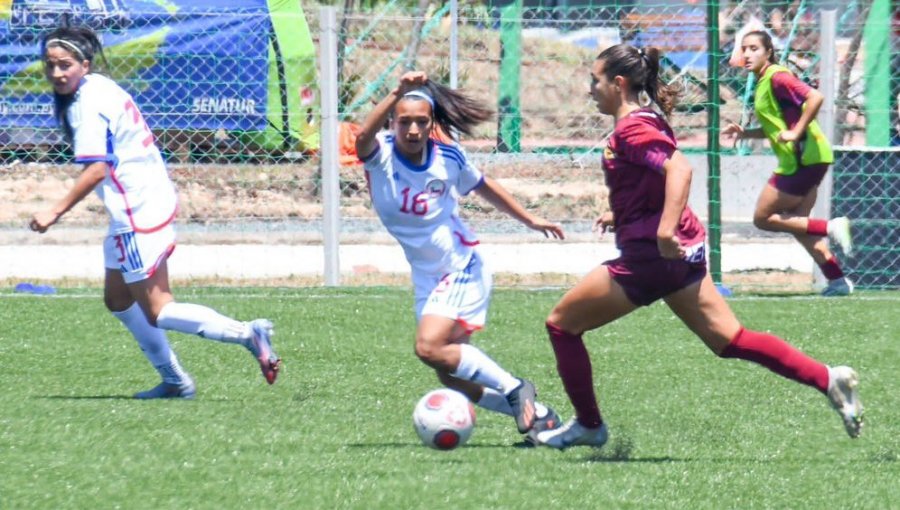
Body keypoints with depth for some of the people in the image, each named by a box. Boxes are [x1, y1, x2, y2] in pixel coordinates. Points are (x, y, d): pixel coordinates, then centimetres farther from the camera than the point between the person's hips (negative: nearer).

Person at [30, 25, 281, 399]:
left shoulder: (88, 106, -17)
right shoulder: (100, 88, 11)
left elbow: (96, 170, -25)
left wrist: (55, 213, -24)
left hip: (138, 211, -10)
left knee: (155, 311, -7)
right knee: (117, 298, 19)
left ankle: (245, 333, -16)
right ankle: (174, 381, 23)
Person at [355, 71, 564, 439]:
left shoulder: (447, 156, -10)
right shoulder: (381, 154, -13)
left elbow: (484, 187, 11)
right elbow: (363, 137, -39)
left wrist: (530, 220, 20)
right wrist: (397, 93, -51)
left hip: (462, 270, -4)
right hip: (427, 280, 4)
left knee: (430, 347, -25)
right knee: (451, 377, 5)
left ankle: (514, 389, -10)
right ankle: (537, 414, 22)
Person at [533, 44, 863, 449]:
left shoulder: (631, 129, -15)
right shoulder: (645, 120, 14)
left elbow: (679, 169, -31)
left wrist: (665, 229, -40)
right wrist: (620, 215, 28)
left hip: (652, 254, -10)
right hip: (680, 253, 10)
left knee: (562, 324, 3)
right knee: (728, 340, 8)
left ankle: (588, 425, 11)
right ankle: (828, 379, -2)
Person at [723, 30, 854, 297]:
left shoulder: (777, 77, -14)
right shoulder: (763, 83, 16)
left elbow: (815, 97, -27)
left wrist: (796, 133, -25)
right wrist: (744, 133, 13)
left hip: (804, 158, -10)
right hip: (799, 160, 10)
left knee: (763, 218, -2)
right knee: (797, 223, 14)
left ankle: (830, 227, -7)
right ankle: (838, 280, 11)